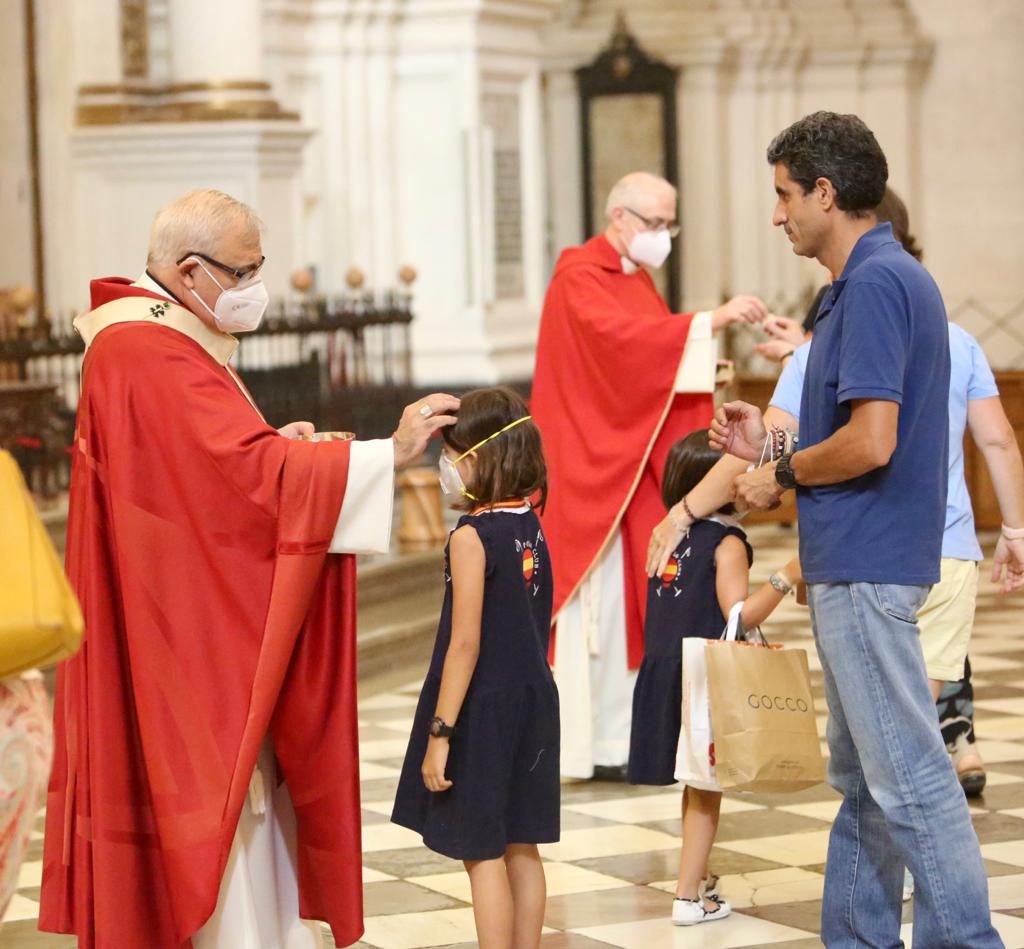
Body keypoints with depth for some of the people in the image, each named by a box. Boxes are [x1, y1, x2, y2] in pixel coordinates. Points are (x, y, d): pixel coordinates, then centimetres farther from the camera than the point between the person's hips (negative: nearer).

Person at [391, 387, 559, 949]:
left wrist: (439, 734, -17)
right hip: (533, 700, 7)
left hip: (482, 710, -7)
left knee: (482, 854, -1)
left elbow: (466, 643, -19)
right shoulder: (531, 528, 5)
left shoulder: (472, 536, -16)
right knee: (520, 848, 13)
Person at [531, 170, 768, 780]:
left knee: (637, 601, 7)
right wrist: (712, 320, -33)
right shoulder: (579, 277, -11)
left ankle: (630, 735, 11)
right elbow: (622, 338, -28)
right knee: (600, 601, -7)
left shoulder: (638, 278, 17)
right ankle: (600, 745, -4)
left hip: (640, 466, 9)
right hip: (593, 467, -9)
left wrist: (704, 380, 4)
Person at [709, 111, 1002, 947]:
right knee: (862, 777, 14)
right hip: (854, 562, 11)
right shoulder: (887, 277, 15)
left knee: (908, 775, -8)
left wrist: (784, 475, -9)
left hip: (866, 565, -11)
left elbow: (871, 441, -24)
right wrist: (770, 442, 15)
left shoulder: (876, 284, -17)